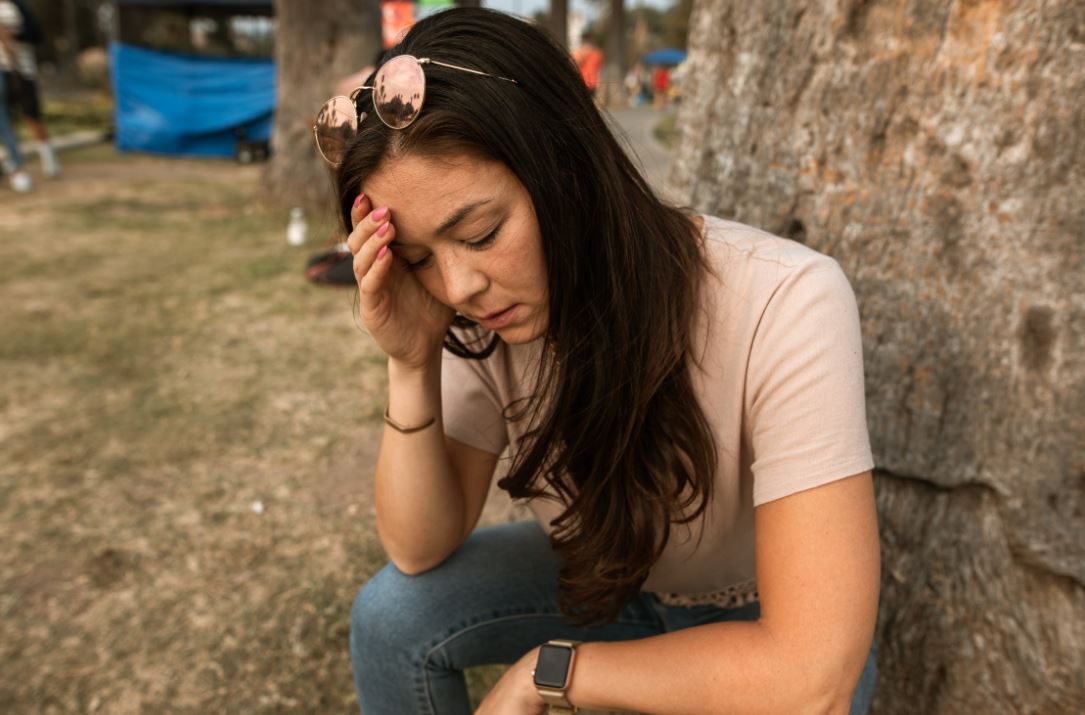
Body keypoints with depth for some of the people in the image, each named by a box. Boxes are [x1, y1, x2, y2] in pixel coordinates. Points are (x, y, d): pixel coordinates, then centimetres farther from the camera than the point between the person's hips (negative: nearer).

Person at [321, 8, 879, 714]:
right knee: (392, 615, -13)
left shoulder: (784, 305, -35)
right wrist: (413, 365, -29)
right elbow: (419, 549, -13)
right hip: (604, 575, 4)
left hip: (760, 620, -3)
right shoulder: (479, 313, -19)